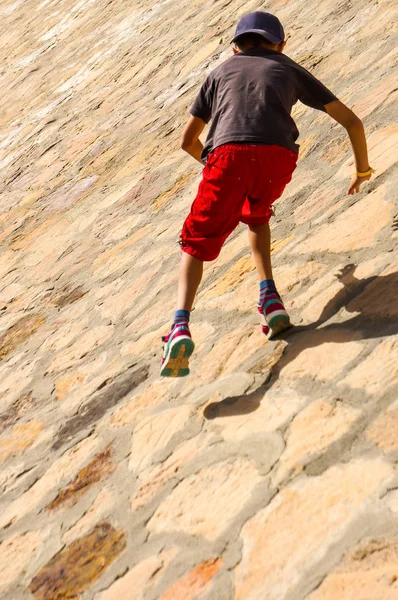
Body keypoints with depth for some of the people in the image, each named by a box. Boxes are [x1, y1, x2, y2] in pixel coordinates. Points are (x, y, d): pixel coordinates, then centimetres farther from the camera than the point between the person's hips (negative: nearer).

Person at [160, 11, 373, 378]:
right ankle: (269, 297, 16)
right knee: (255, 215, 32)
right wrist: (362, 169, 47)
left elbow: (188, 141, 37)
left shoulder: (221, 71, 34)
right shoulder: (290, 69, 32)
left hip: (228, 157, -1)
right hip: (277, 158, 1)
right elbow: (352, 121, 32)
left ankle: (181, 326, -14)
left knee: (196, 243, 10)